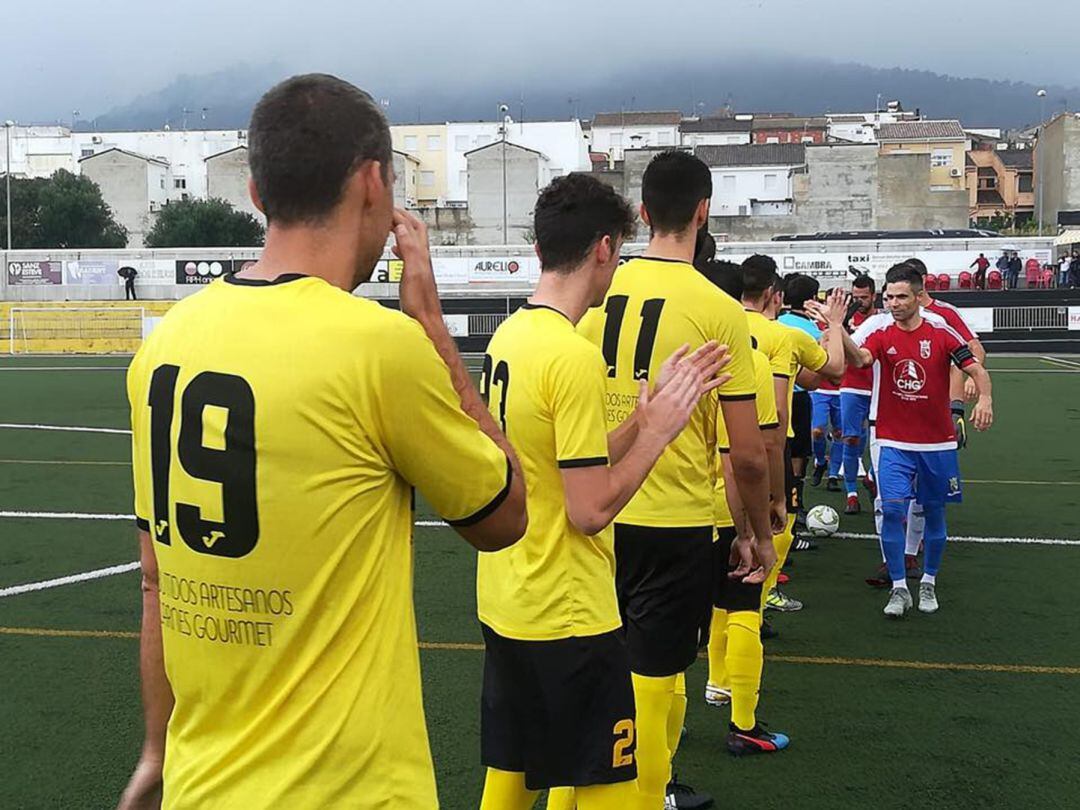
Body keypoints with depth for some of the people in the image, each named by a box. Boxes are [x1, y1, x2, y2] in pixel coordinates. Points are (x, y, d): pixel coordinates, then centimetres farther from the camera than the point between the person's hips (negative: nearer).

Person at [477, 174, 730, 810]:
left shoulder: (507, 336, 5)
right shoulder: (575, 357, -21)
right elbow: (591, 511, -21)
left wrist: (649, 414, 8)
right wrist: (658, 430, -11)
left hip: (504, 607, 9)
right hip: (569, 618, -9)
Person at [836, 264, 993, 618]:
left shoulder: (942, 335, -2)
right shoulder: (881, 337, -1)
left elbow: (977, 370, -5)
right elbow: (858, 358, -21)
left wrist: (984, 397, -26)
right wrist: (839, 331, -40)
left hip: (938, 444, 0)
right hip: (894, 444, 0)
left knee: (935, 513, 10)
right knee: (892, 509, -13)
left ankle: (928, 583, 28)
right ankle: (899, 589, -2)